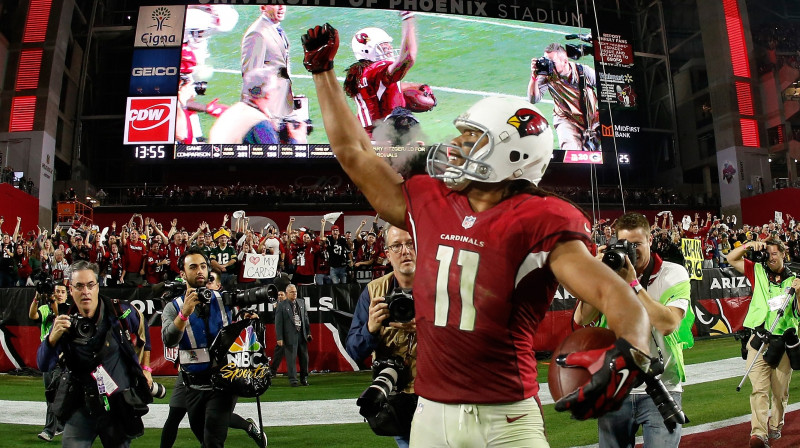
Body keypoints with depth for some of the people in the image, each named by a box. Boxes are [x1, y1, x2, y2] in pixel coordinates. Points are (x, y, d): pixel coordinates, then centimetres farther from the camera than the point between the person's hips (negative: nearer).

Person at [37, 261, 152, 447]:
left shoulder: (120, 312, -11)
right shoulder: (65, 322, -6)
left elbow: (143, 333, 9)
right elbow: (44, 366, -11)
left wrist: (145, 367, 11)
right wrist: (53, 336, -28)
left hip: (121, 403, -1)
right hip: (83, 405, 1)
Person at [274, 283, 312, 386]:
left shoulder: (301, 302, 10)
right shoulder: (281, 305, -4)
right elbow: (278, 323, -6)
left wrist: (308, 332, 11)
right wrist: (279, 338, -11)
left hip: (302, 335, 5)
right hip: (290, 336, -4)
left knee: (304, 358, 9)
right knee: (291, 358, -1)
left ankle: (304, 379, 23)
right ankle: (293, 380, 9)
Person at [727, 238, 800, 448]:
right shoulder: (758, 272, 5)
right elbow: (731, 259, 6)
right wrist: (748, 245, -6)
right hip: (759, 340, -1)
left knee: (780, 391, 13)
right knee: (759, 389, -8)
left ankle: (775, 426, 31)